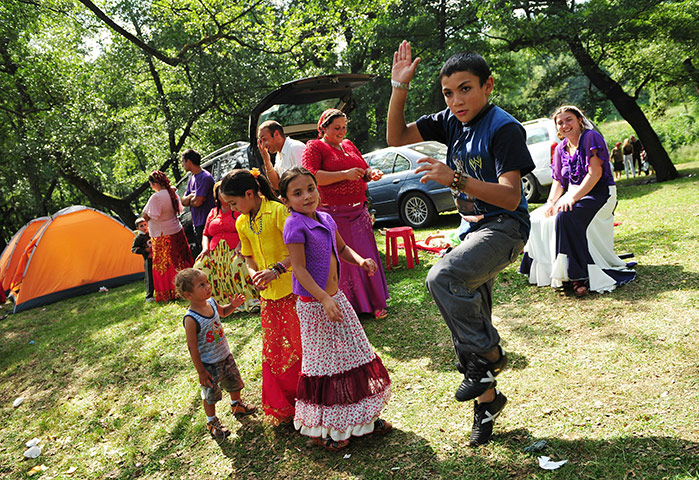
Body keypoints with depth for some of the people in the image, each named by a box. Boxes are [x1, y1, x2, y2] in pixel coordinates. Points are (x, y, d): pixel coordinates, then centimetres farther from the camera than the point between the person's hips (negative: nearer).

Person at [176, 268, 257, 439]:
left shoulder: (211, 303, -10)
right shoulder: (191, 319, -30)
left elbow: (222, 312, 15)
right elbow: (192, 347, -23)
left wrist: (233, 305, -7)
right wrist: (200, 371, -18)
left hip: (225, 356, 7)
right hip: (209, 364, -7)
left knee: (234, 383, 25)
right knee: (210, 394, 12)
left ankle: (236, 406, 53)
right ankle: (211, 422, 37)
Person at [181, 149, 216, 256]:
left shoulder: (205, 177, -14)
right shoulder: (192, 178, 16)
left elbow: (198, 202, -19)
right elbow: (184, 201, 13)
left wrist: (189, 200, 3)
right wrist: (192, 197, -8)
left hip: (205, 224, -10)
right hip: (196, 223, 10)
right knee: (198, 256, 15)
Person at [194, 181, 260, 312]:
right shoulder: (213, 212, 24)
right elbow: (206, 234, 25)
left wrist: (240, 245, -21)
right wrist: (205, 248, 4)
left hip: (235, 250, -5)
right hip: (214, 251, 5)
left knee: (239, 265, -37)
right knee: (200, 267, -24)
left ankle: (252, 301, -39)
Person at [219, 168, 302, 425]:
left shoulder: (277, 210, -13)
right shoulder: (242, 223, 9)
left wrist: (276, 270, -25)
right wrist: (255, 274, -3)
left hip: (292, 288, -6)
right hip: (268, 294, 6)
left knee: (302, 343, 3)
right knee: (273, 348, 11)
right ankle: (282, 406, 27)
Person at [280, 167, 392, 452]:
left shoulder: (325, 219, 5)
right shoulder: (296, 226, -17)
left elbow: (342, 249, 18)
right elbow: (299, 268, -21)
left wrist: (360, 261, -3)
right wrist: (324, 299, -28)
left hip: (335, 297, 8)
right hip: (314, 304, -8)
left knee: (353, 353, 16)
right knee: (323, 363, 3)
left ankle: (362, 416, 35)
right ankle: (320, 429, 21)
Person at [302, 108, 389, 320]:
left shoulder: (349, 145, 18)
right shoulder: (314, 147, -1)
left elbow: (363, 171, 26)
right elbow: (310, 176, -17)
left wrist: (372, 173, 2)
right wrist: (344, 174, -20)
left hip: (358, 211, 6)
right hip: (333, 214, -6)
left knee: (366, 257, 8)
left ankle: (374, 303, 19)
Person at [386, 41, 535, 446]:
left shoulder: (504, 128, -17)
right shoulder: (452, 122, 4)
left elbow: (511, 198, -26)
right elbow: (397, 137, 4)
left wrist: (456, 179, -37)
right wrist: (400, 87, -7)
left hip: (504, 227, -8)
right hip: (473, 229, 8)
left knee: (443, 278, -30)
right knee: (469, 318, 11)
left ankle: (488, 355, -9)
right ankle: (487, 398, 29)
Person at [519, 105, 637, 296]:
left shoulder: (591, 137, -10)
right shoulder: (561, 148, 11)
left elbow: (595, 173, -19)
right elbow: (559, 181, 12)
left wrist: (573, 197, -25)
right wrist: (551, 202, -7)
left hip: (599, 194, -8)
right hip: (573, 195, 8)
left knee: (565, 216, -34)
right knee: (536, 218, -6)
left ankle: (580, 276, -30)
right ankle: (549, 270, 2)